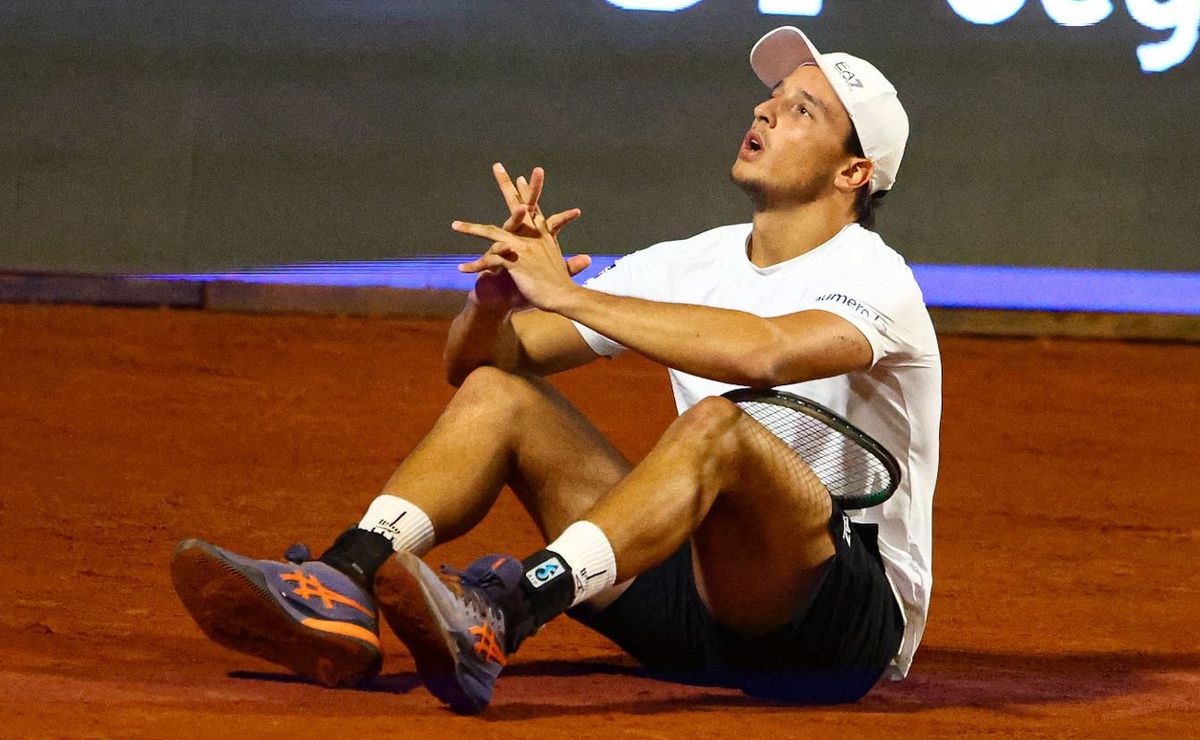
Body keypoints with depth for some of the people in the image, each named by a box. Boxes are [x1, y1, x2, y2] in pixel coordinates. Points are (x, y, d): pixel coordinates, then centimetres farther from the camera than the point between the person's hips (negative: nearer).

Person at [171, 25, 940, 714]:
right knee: (498, 392, -3)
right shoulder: (687, 265, 11)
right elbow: (473, 360, 8)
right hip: (691, 599, 7)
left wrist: (565, 293, -30)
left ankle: (499, 616, -55)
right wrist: (496, 295, -17)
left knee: (719, 426, -35)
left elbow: (762, 353, -35)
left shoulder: (873, 279, -10)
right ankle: (343, 589, -28)